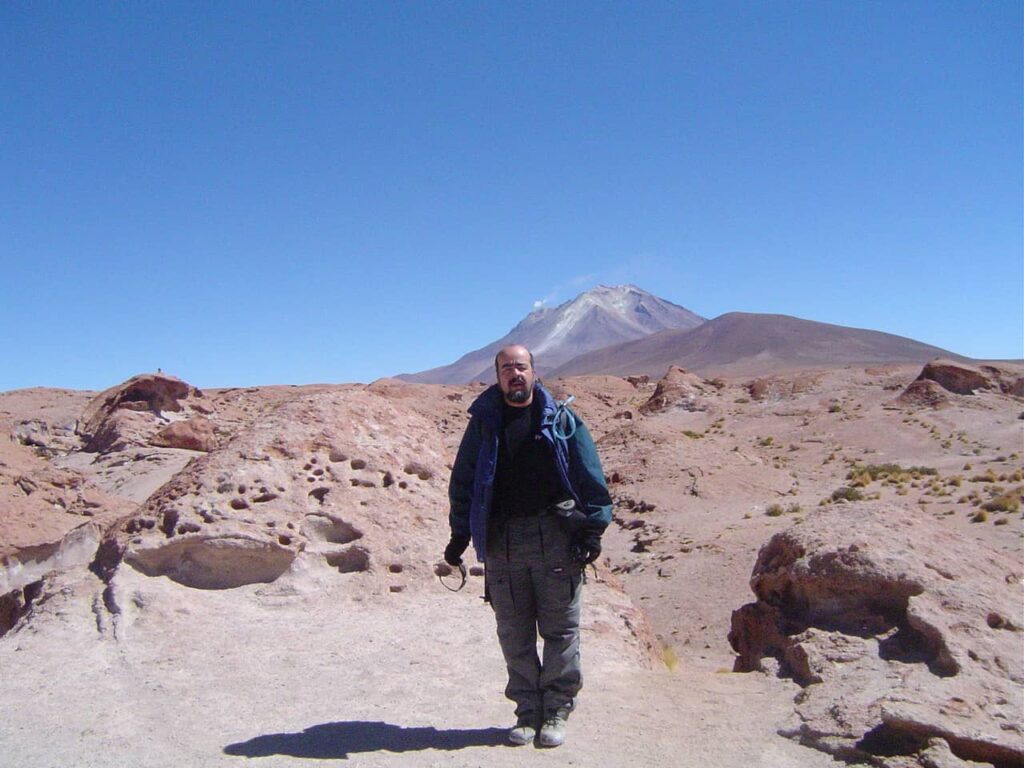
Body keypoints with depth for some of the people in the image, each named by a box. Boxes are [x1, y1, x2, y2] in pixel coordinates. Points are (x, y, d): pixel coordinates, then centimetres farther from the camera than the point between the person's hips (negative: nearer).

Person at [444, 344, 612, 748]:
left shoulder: (561, 420, 4)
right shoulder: (483, 423, 9)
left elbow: (591, 480, 3)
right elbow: (463, 482, 13)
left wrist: (592, 530, -4)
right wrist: (460, 533, 8)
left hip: (555, 537, -1)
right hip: (501, 540, 2)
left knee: (560, 630, 4)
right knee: (514, 634, 8)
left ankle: (556, 711, 17)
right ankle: (527, 711, 21)